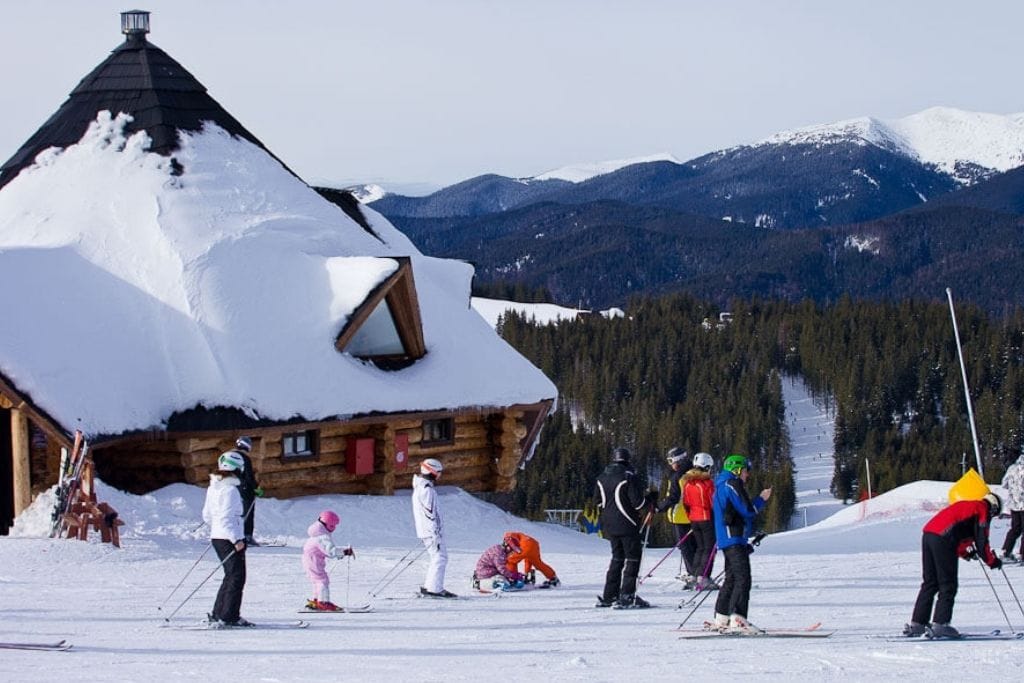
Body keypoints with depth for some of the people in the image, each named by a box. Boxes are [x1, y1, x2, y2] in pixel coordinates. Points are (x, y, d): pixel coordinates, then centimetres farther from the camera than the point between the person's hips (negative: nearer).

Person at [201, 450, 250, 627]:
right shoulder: (230, 490, -18)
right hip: (230, 539, -10)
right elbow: (226, 517, -24)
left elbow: (207, 515, 18)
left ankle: (217, 615, 19)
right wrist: (236, 539, -24)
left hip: (217, 537, 10)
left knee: (230, 577, 18)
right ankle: (227, 617, -9)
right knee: (237, 577, -5)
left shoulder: (213, 488, 11)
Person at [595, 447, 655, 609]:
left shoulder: (602, 478, 8)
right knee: (633, 558, 0)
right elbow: (638, 502, -16)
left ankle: (609, 596, 15)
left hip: (609, 525, 7)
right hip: (627, 525, -7)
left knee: (617, 558, 17)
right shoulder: (629, 477, -13)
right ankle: (627, 596, -8)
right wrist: (649, 501, 3)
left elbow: (599, 502, 13)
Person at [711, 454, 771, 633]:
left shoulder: (721, 486, 22)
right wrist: (761, 499, 1)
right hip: (735, 539, -11)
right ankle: (737, 619, -26)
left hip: (725, 539, 11)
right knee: (743, 578, -16)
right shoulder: (732, 484, -10)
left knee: (732, 578, 17)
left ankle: (721, 618, 21)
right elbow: (747, 510, -15)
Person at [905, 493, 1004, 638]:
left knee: (929, 583, 15)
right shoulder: (983, 510, 6)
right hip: (942, 539, -8)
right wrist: (992, 561, 12)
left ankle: (917, 624, 15)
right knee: (948, 586, -1)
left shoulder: (965, 505, 30)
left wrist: (964, 552, 39)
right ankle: (940, 625, -7)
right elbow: (982, 542, 0)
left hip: (928, 533, 8)